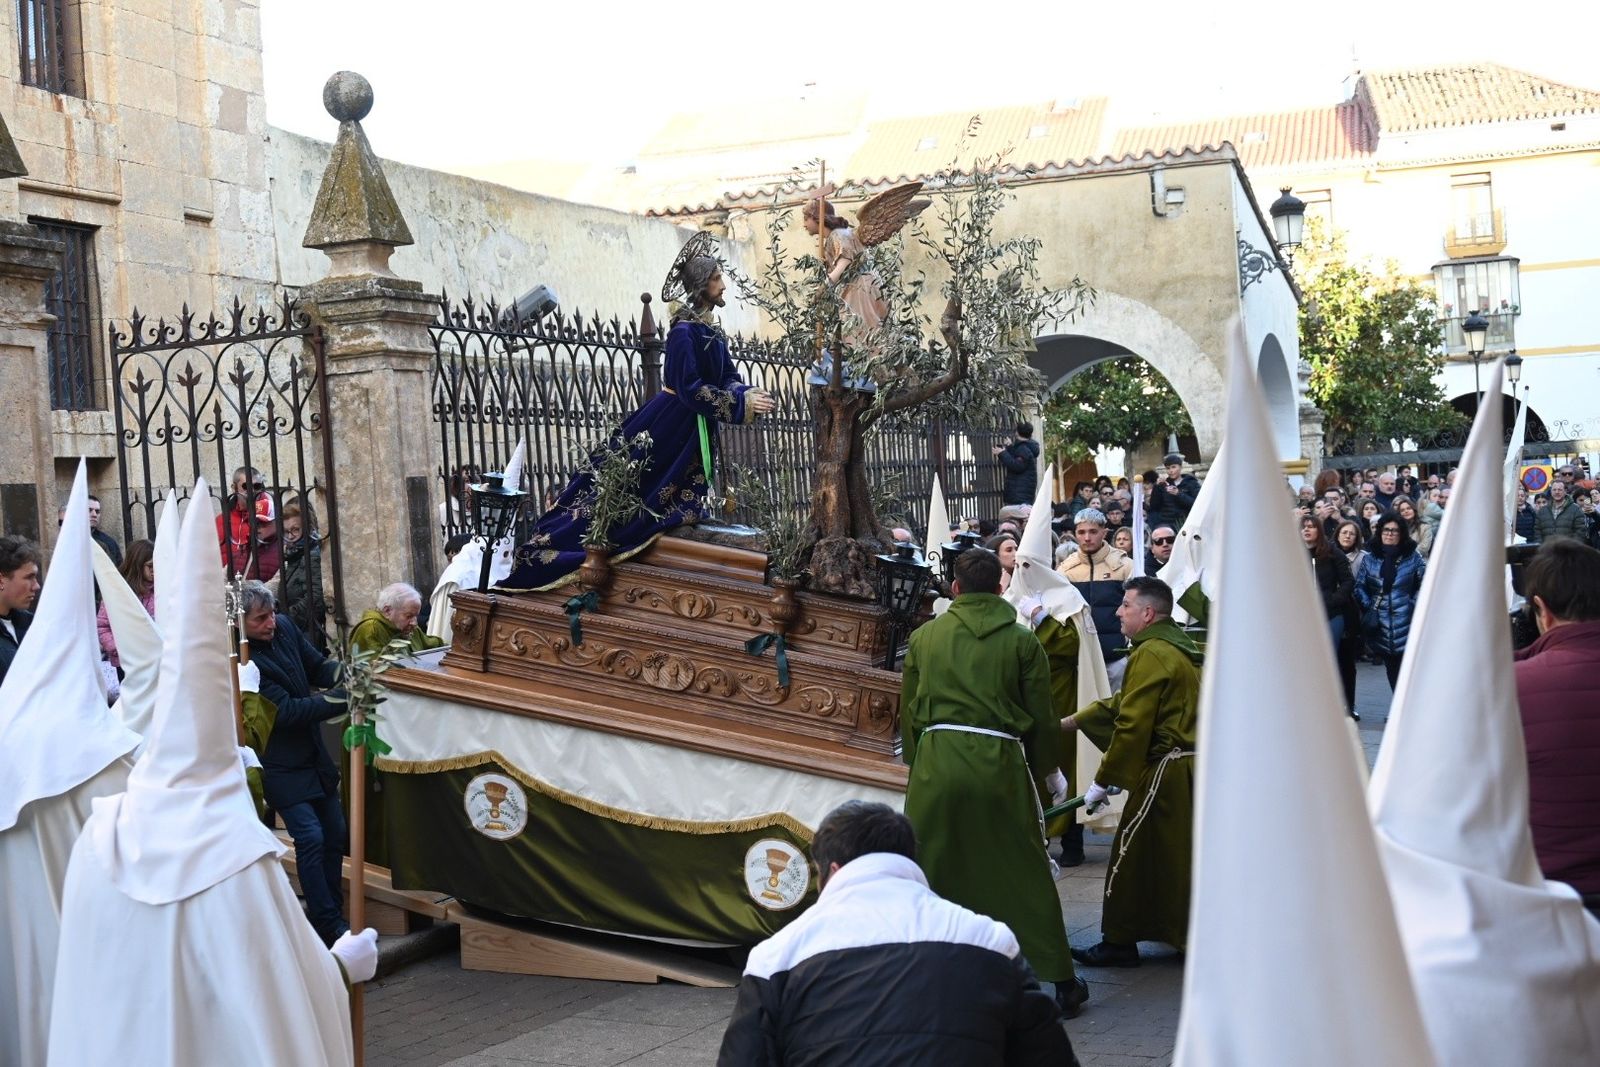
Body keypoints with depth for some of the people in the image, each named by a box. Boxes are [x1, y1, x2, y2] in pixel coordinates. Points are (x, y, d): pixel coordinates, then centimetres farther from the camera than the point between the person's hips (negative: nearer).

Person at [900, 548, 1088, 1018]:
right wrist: (1044, 769, 21)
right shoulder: (1022, 641, 3)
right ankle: (1061, 981, 14)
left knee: (933, 872, 10)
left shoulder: (924, 637, 8)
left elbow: (908, 710, 14)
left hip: (936, 763, 1)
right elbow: (1040, 715, 7)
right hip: (999, 764, -1)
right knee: (1024, 873, 7)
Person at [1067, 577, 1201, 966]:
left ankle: (1119, 944, 8)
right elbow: (1122, 704, 19)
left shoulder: (1151, 655, -16)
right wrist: (1068, 722, 20)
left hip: (1166, 771, -9)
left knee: (1131, 854, 1)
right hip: (1194, 769, 9)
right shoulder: (1179, 647, 14)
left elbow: (1132, 726, -20)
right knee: (1184, 854, 17)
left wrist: (1103, 780, -12)